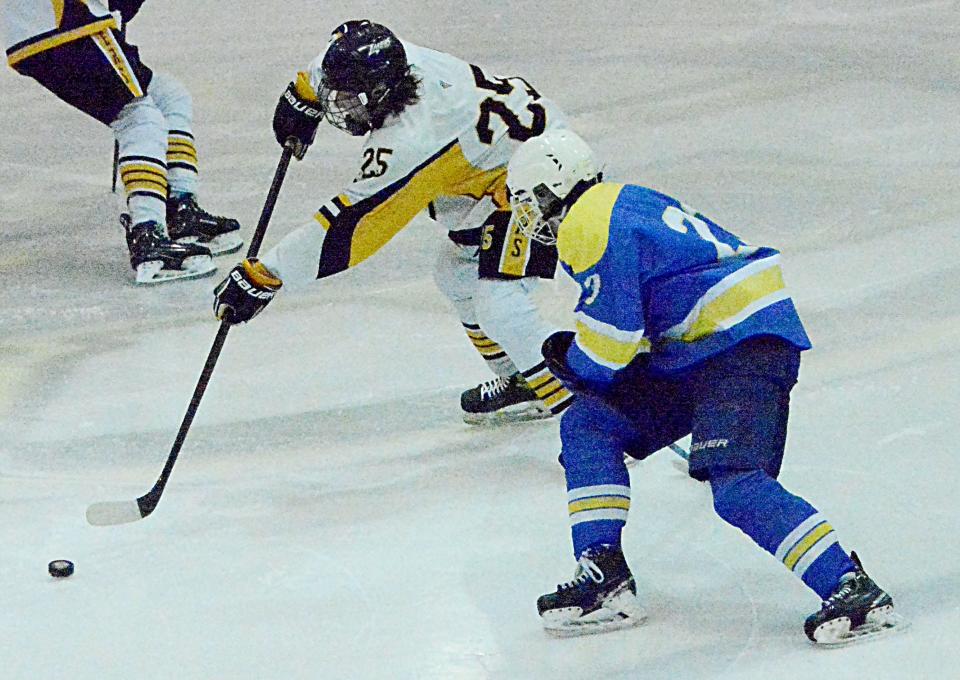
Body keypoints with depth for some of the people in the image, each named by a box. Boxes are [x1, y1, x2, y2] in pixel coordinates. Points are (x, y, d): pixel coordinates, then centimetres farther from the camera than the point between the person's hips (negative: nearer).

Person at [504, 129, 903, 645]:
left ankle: (852, 589, -25)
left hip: (745, 345, -11)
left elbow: (612, 335, -13)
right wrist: (579, 359, 24)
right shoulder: (623, 203, 23)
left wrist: (571, 362, 7)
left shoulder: (588, 225, -9)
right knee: (587, 425, 9)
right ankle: (604, 580, 3)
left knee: (737, 485, -23)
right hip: (701, 352, 11)